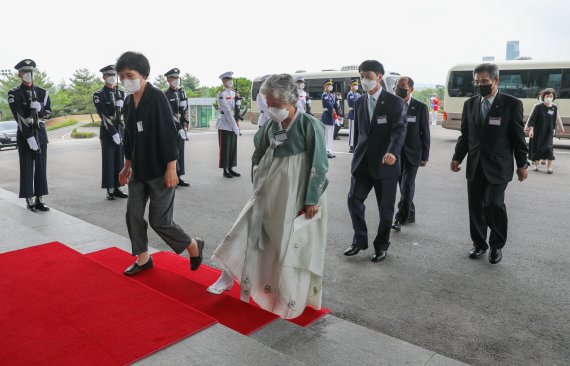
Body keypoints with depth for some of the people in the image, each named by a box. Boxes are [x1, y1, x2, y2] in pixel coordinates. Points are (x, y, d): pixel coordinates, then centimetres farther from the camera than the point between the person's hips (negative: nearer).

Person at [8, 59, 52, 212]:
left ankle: (39, 200, 10)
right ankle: (29, 201, 5)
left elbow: (48, 113, 8)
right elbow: (19, 117, -12)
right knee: (27, 167, -1)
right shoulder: (14, 94, -3)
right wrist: (29, 137, -20)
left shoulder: (42, 93, 10)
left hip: (41, 134, 4)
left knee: (41, 167, 4)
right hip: (24, 135, -4)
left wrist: (40, 108, -14)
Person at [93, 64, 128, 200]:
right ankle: (110, 190, 3)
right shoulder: (99, 95, -3)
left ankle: (117, 188, 14)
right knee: (108, 160, -2)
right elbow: (104, 115, -11)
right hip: (107, 131, -5)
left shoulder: (121, 93, 13)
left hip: (120, 129, 5)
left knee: (119, 159, 6)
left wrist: (123, 131, -3)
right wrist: (113, 132, -17)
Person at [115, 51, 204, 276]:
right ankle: (143, 259, 27)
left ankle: (194, 246, 20)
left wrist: (171, 168, -19)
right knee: (133, 215, 9)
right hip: (138, 171, 7)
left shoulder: (157, 97, -14)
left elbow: (170, 134, -17)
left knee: (159, 221, -4)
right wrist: (127, 166, 20)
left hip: (160, 171, -7)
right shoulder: (129, 102, 8)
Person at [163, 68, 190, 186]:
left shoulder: (182, 92, 13)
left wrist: (185, 124, 4)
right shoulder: (166, 94, -7)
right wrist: (179, 128, -18)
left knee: (180, 152, 9)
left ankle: (179, 177, 16)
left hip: (180, 127, 6)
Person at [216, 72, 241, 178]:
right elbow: (227, 111, -15)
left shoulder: (234, 94, 13)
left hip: (233, 124, 7)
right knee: (225, 148, -1)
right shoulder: (221, 94, -8)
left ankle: (230, 169, 17)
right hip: (225, 125, -6)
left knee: (233, 147, 9)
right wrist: (235, 126, -19)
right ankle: (225, 170, 7)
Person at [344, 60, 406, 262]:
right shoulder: (359, 102, 10)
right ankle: (360, 240, 20)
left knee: (385, 207, 5)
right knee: (354, 200, 0)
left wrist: (393, 152, -36)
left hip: (385, 162, -4)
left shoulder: (394, 102, -6)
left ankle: (381, 245, 24)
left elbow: (399, 129, -18)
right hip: (362, 161, 4)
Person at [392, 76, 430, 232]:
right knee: (403, 185, 10)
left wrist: (425, 156, -4)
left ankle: (400, 218, -3)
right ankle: (410, 214, 24)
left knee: (407, 185, -9)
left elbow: (425, 133, -2)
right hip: (396, 152, 3)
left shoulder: (420, 107, -3)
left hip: (412, 153, -3)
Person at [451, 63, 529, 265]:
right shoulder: (470, 104, 7)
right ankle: (479, 244, 25)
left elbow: (518, 137, -2)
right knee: (475, 207, 7)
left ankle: (497, 245, 10)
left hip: (498, 166, -4)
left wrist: (522, 164, 0)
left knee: (493, 204, -12)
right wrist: (457, 158, 6)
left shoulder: (512, 104, -4)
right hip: (475, 166, 4)